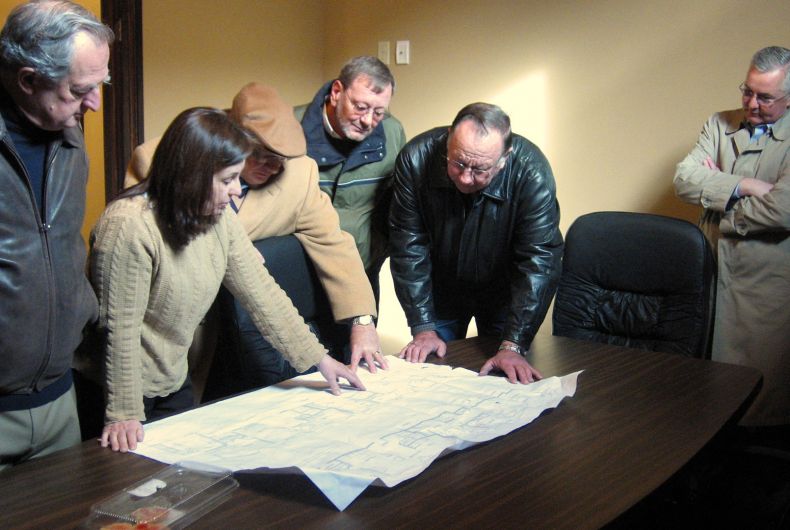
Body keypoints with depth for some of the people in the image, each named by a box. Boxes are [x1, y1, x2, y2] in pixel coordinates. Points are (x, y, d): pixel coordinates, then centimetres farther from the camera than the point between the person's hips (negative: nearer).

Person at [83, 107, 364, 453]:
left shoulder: (219, 220, -4)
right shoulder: (128, 227, -28)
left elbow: (262, 293, -1)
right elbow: (119, 328, -25)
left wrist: (319, 359, -2)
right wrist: (124, 414, -22)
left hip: (173, 383, 7)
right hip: (118, 387, -7)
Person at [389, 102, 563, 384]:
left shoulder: (532, 173, -31)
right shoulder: (416, 159, -27)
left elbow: (538, 263, -30)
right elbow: (408, 247, -20)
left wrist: (513, 347, -35)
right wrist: (423, 328, -21)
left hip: (501, 293, -1)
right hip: (441, 290, 1)